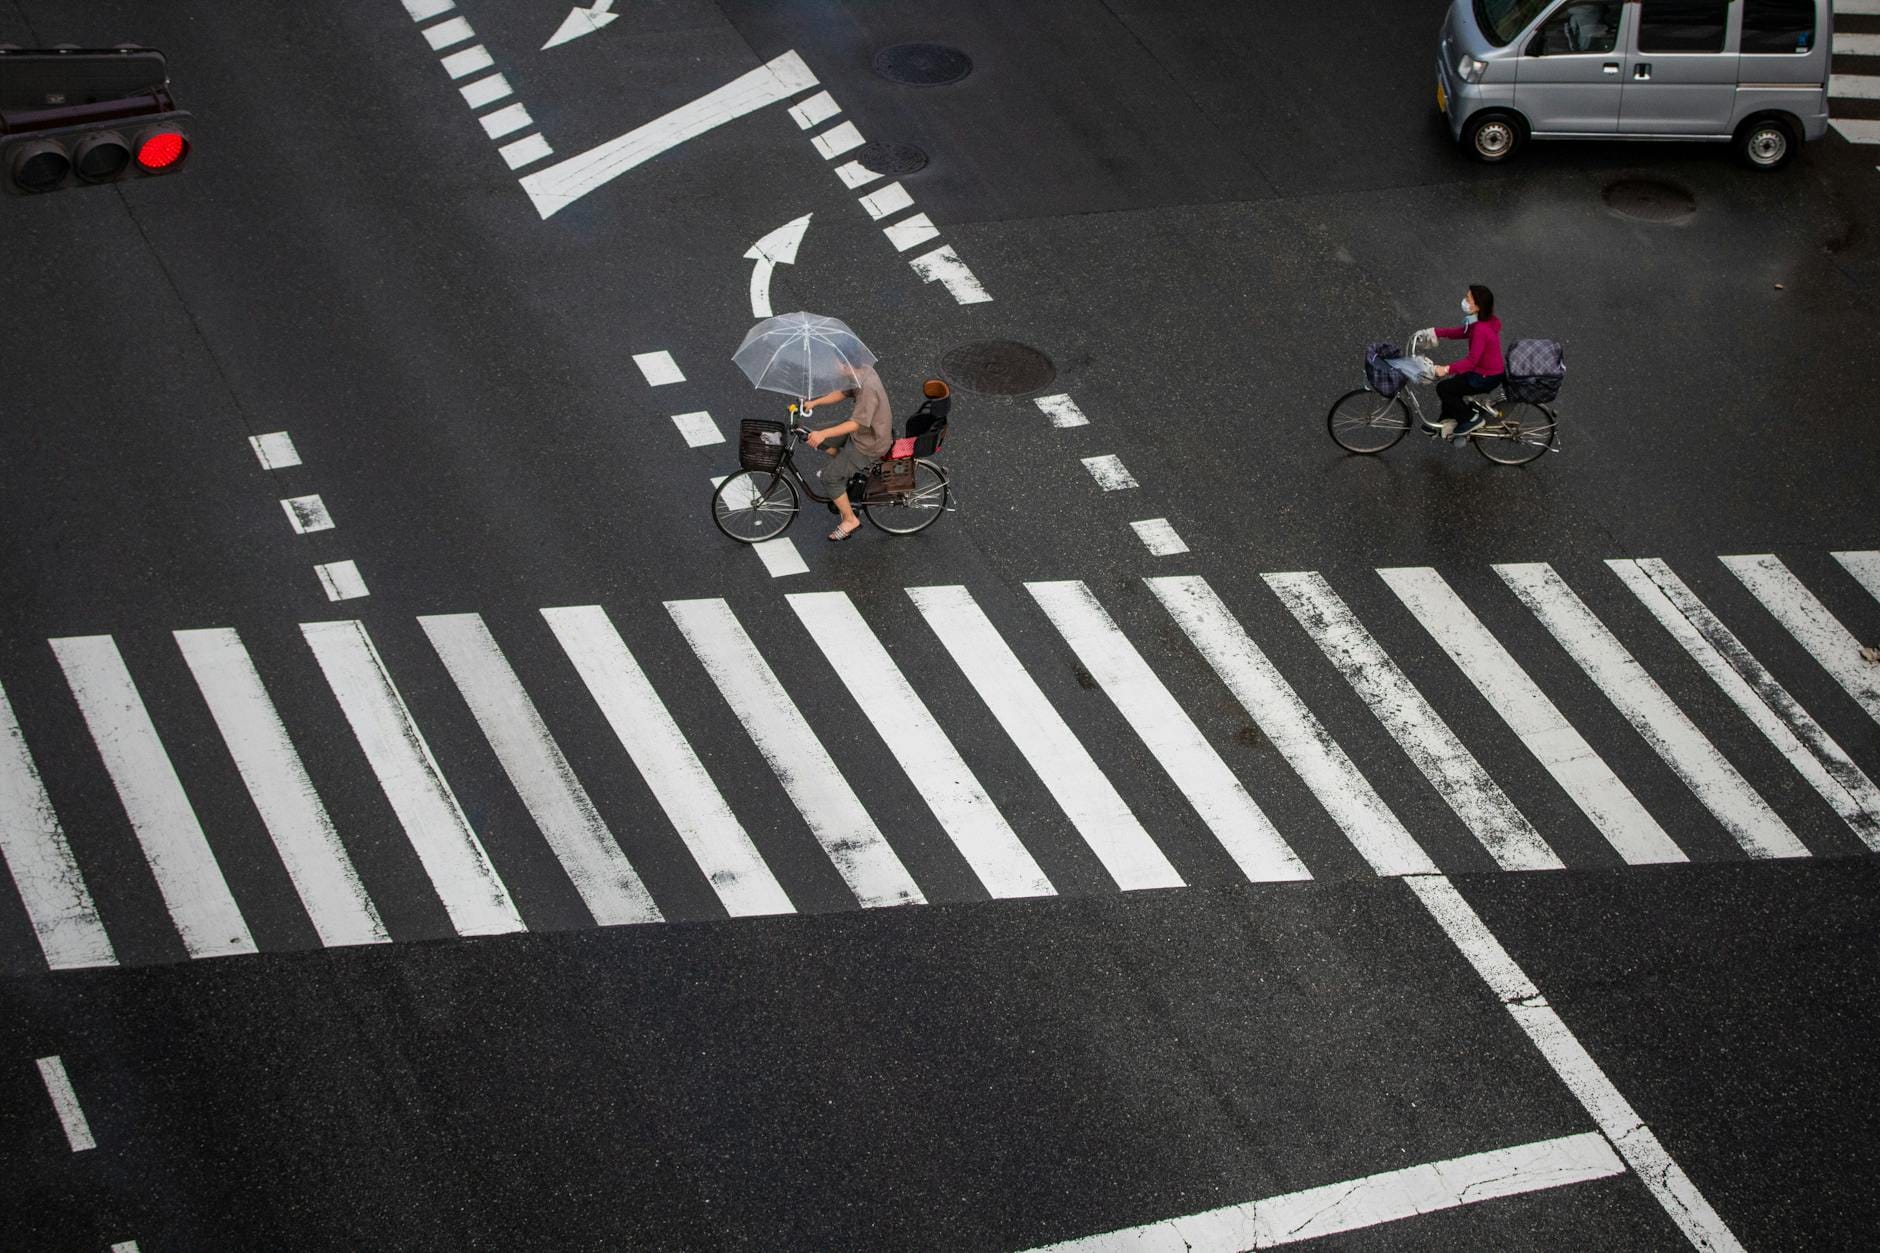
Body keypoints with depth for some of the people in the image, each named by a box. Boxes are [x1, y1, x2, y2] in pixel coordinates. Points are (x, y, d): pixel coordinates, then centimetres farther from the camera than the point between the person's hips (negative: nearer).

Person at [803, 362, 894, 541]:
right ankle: (845, 468, 36)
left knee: (829, 477, -4)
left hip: (870, 445, -9)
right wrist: (814, 403, -2)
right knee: (820, 439, 16)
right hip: (869, 430, 9)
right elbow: (843, 393, 7)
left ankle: (850, 520, 10)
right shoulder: (865, 370, -7)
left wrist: (823, 434, -39)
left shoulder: (868, 388, -35)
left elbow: (856, 424, -35)